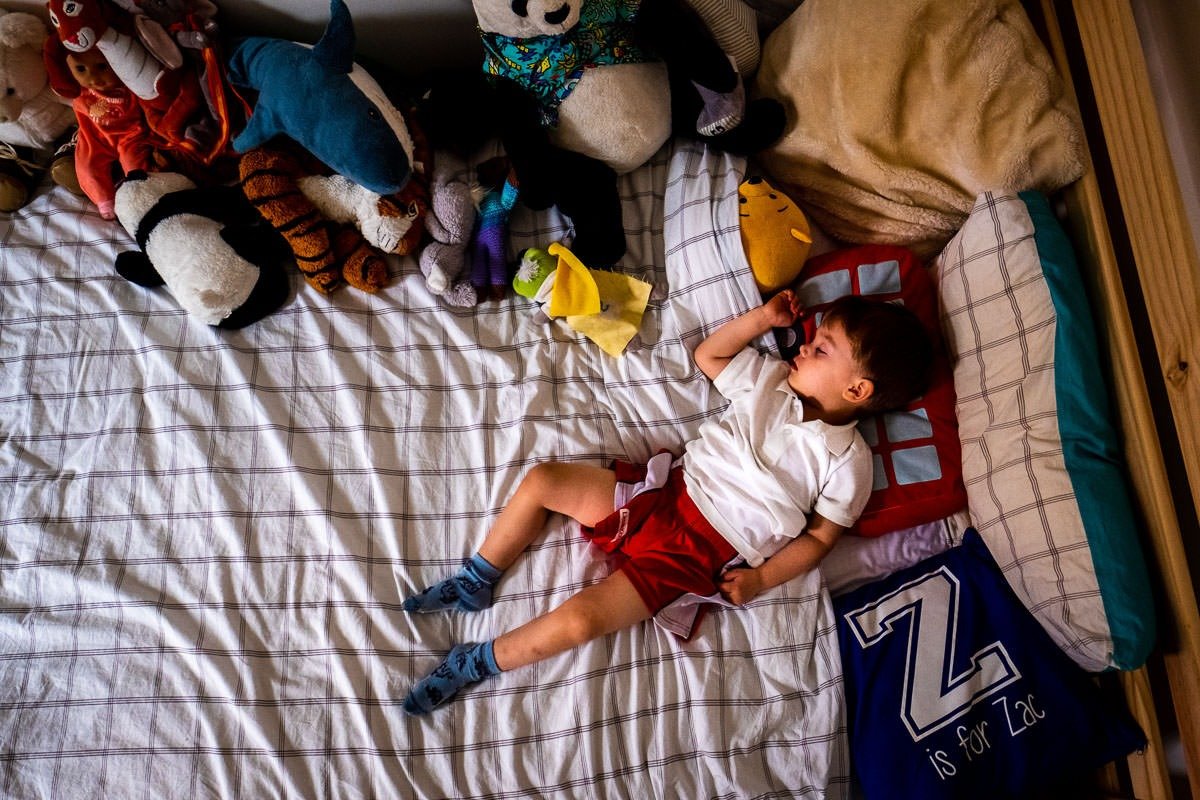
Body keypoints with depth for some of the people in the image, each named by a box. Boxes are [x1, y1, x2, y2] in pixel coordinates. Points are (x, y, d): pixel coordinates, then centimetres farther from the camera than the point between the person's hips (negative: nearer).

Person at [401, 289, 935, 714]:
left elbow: (820, 535, -2)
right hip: (664, 490, 6)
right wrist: (765, 317, 10)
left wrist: (760, 578, -12)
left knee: (578, 619, -22)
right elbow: (708, 355, 18)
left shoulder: (847, 460, -6)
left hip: (699, 552, -6)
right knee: (541, 481, -7)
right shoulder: (773, 380, 8)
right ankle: (476, 583, 14)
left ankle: (476, 663, 3)